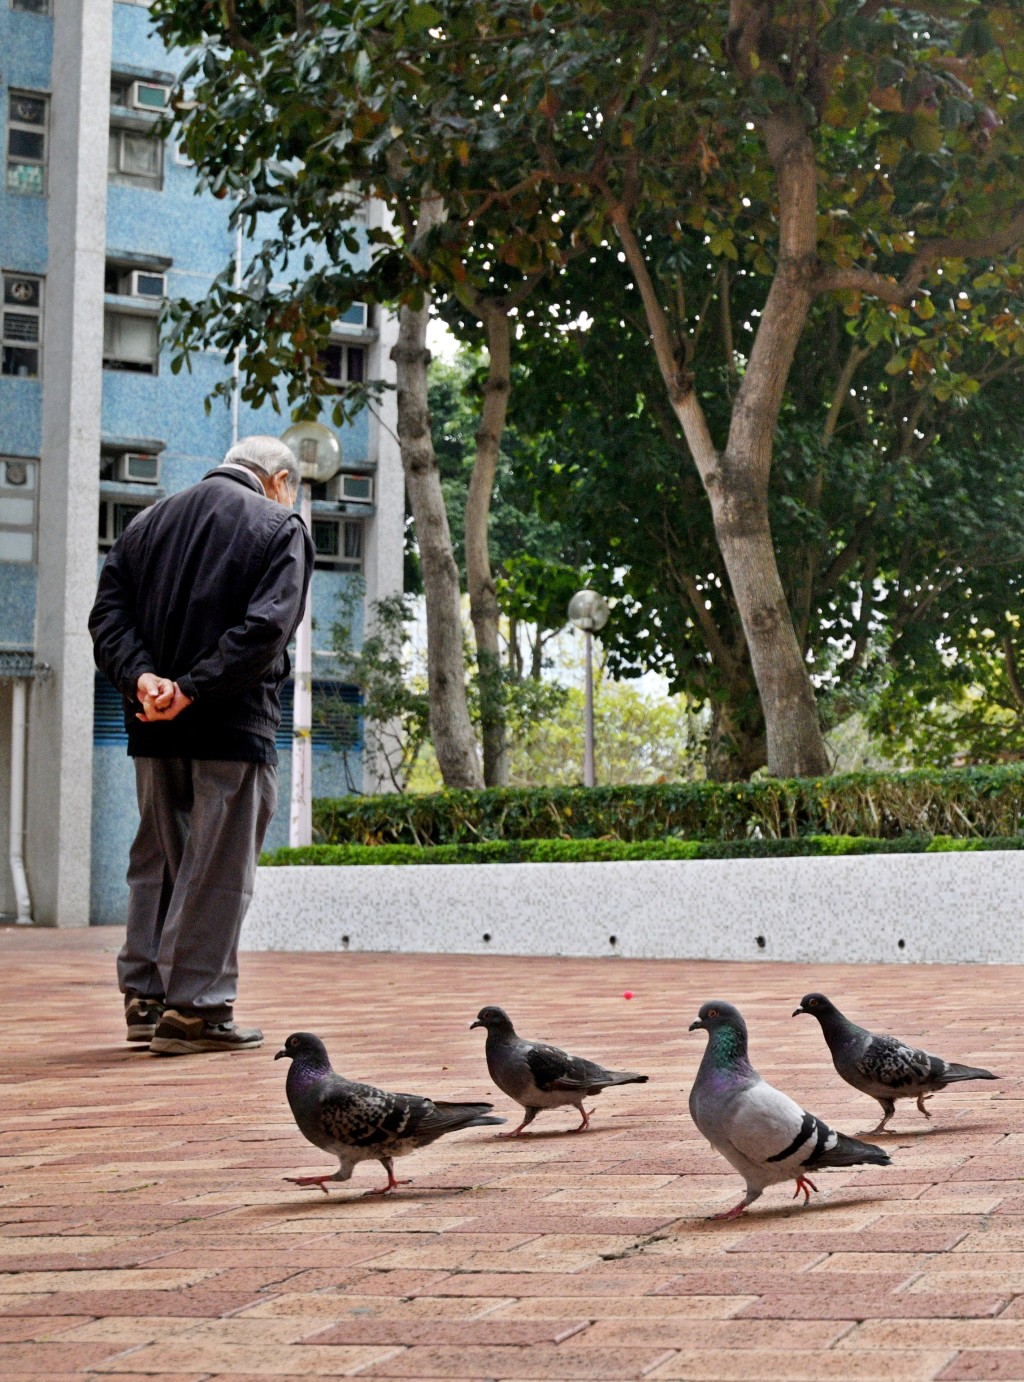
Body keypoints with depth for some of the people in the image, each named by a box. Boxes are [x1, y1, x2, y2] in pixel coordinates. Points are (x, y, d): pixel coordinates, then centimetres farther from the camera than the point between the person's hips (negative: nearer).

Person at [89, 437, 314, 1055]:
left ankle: (145, 995, 16)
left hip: (153, 727, 5)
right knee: (218, 867, -1)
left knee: (157, 860, 15)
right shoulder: (280, 527, 0)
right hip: (234, 726, -5)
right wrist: (193, 690, -18)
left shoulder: (149, 522, 16)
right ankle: (195, 1007, -2)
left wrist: (140, 678, -10)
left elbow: (108, 613, 4)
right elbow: (267, 626, -15)